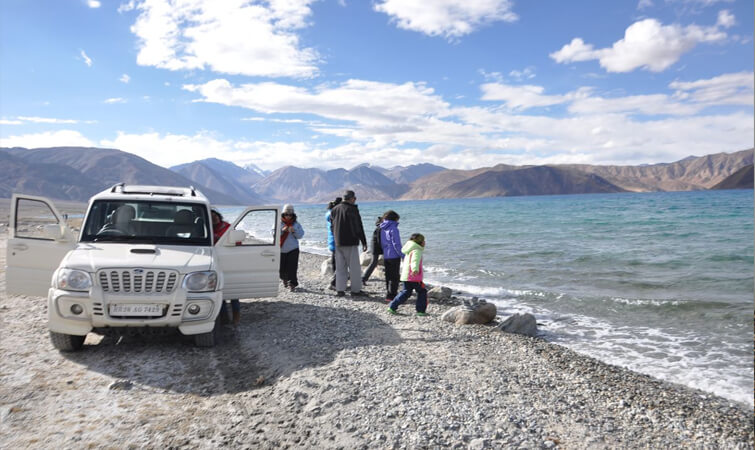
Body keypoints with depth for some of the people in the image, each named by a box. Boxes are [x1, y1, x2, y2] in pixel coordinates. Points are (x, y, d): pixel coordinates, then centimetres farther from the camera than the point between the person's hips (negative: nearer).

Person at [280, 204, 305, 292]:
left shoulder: (296, 224, 5)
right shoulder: (279, 223, 4)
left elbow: (300, 235, -2)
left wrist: (294, 231, -20)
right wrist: (282, 230, -22)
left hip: (293, 249, -1)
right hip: (281, 249, 1)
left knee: (292, 268, -9)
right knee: (281, 268, 8)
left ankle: (292, 285, -7)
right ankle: (284, 280, 36)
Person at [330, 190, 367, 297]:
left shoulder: (335, 209, 10)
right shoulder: (352, 209, -12)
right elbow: (359, 228, -13)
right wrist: (364, 242, -9)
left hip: (338, 243, 7)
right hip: (350, 243, -6)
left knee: (340, 267, 10)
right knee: (354, 267, 2)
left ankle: (340, 289, 10)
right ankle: (356, 289, 5)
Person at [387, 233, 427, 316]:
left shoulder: (410, 250, 20)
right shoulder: (417, 250, -11)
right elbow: (415, 261, -30)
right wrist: (415, 269, -46)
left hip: (406, 276, 9)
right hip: (414, 277, -9)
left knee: (406, 292, 15)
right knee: (422, 291, 4)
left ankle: (392, 307, 11)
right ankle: (420, 311, 5)